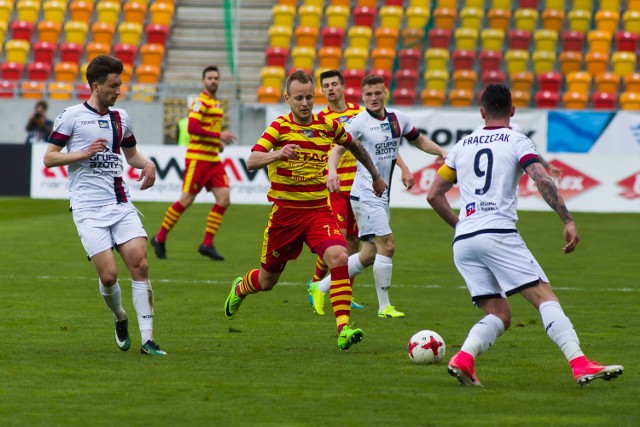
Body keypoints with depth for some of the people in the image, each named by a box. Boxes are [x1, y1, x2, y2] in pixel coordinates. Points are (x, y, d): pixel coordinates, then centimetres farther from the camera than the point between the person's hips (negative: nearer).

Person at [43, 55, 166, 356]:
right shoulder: (72, 116, -1)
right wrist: (84, 153, -14)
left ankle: (147, 339, -9)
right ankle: (120, 319, 20)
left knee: (139, 264, -11)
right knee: (108, 274, -12)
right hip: (88, 208, -4)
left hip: (121, 204, 5)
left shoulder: (120, 118, 15)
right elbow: (49, 158, -1)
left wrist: (147, 164, 9)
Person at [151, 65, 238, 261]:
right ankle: (160, 238, 11)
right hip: (197, 158, -8)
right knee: (186, 200, -4)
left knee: (223, 199, -4)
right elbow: (192, 128, -23)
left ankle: (207, 244, 1)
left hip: (213, 159, 8)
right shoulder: (201, 102, -11)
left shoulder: (216, 103, 16)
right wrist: (218, 135, -24)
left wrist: (218, 142, 10)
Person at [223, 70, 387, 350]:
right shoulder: (280, 127, -9)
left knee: (338, 257, -26)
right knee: (267, 280, 12)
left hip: (319, 209, 2)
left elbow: (355, 147, 22)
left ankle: (343, 330, -28)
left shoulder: (329, 126, 1)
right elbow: (251, 161, -23)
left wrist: (375, 176, 31)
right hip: (285, 211, -2)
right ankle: (239, 289, 50)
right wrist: (277, 154, -41)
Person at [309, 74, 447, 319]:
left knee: (369, 255, 10)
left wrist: (442, 152, 7)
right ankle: (384, 307, -3)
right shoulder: (359, 122, -12)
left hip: (382, 196, 8)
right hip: (366, 195, -8)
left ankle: (321, 287, 21)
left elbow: (419, 141, 22)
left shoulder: (398, 119, 7)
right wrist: (332, 169, -39)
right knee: (386, 246, -13)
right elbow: (337, 149, -19)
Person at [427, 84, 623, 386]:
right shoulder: (517, 142, 5)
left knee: (499, 315, 10)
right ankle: (580, 364, -23)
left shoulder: (462, 145, 19)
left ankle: (464, 358, -16)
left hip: (462, 242, 5)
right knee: (545, 296, -7)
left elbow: (434, 195, 21)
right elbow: (542, 181, -11)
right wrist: (568, 221, -10)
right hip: (499, 233, -5)